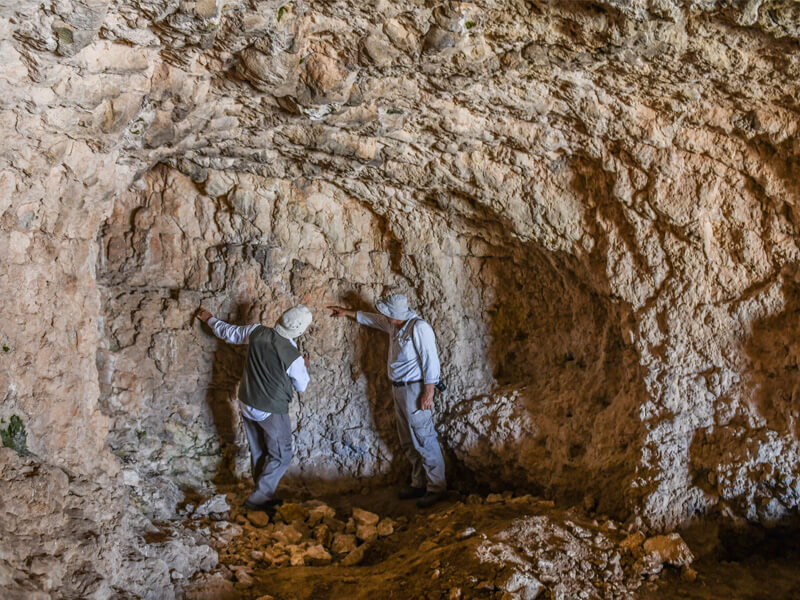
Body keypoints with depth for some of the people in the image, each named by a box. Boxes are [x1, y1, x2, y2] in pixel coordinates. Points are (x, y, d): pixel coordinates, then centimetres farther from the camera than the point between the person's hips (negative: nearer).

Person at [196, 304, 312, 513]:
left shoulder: (257, 332, -12)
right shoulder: (293, 358, -23)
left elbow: (229, 332, 6)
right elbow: (301, 386, -5)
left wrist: (210, 319, 25)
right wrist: (305, 367, 16)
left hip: (247, 403, 7)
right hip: (271, 411, -6)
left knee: (259, 452, 20)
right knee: (281, 456, 9)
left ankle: (264, 495, 33)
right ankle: (258, 498, 8)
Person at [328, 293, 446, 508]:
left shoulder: (419, 328, -19)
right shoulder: (394, 325, 9)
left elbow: (431, 361, -20)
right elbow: (370, 319, 28)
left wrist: (428, 392, -22)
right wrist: (347, 312, 35)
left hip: (415, 389, -10)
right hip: (399, 389, 10)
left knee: (424, 440, -7)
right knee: (408, 442, 14)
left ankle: (436, 488, 0)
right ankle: (419, 484, 23)